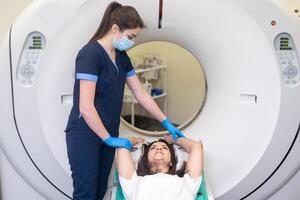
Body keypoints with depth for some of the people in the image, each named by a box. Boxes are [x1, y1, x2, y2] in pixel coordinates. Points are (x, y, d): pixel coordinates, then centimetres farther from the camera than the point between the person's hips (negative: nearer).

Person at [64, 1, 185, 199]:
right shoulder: (90, 54, -19)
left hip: (107, 135, 7)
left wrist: (166, 123, 11)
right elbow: (85, 107, -23)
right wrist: (109, 139, -14)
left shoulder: (122, 57, 5)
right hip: (85, 136, -7)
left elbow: (141, 94, 11)